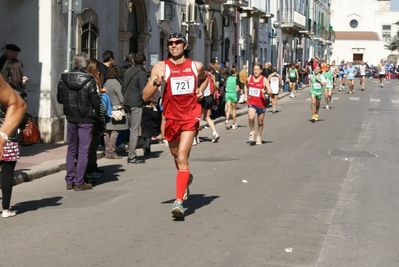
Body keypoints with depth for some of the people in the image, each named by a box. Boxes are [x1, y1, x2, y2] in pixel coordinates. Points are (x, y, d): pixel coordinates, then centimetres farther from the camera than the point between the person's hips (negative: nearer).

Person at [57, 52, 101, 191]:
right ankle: (79, 182, 3)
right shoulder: (89, 80, -15)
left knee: (71, 149, 15)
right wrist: (97, 112, 6)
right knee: (83, 151, 2)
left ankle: (69, 181, 17)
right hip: (86, 119, -4)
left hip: (71, 118, 4)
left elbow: (60, 99, 5)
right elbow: (95, 101, -12)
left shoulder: (64, 79, -1)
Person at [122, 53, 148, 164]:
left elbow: (123, 88, 16)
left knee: (131, 129, 15)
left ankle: (131, 154, 18)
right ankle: (132, 156, -4)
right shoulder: (141, 73, -11)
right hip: (136, 104, -8)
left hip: (127, 103, 8)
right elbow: (143, 91, -15)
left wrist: (126, 98, 17)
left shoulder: (128, 71, 12)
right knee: (135, 130, -4)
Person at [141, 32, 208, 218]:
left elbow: (205, 78, 28)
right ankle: (186, 178, 52)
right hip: (171, 118, 2)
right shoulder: (161, 67, -5)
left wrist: (201, 91, 7)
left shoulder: (196, 66, 2)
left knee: (182, 158, -17)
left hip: (190, 117, -2)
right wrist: (155, 82, -27)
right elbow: (145, 96, -9)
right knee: (177, 157, 20)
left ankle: (179, 201, -20)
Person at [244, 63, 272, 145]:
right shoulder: (249, 79, 2)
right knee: (251, 118, -24)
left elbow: (270, 92, -14)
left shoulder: (264, 80, -9)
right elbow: (246, 86, 24)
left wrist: (265, 92, -35)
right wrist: (246, 94, 10)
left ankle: (259, 137, 32)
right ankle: (252, 132, 1)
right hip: (251, 102, 1)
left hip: (261, 103, -1)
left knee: (260, 122, 11)